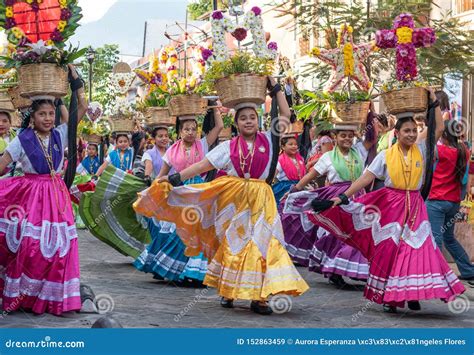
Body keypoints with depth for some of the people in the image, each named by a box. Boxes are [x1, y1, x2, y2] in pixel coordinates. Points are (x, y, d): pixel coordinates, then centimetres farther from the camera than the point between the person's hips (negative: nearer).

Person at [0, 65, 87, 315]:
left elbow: (82, 110, 4)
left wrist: (76, 81, 1)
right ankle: (22, 296, 4)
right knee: (30, 245, -9)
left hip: (55, 195, 3)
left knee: (57, 245, 0)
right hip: (30, 196, -3)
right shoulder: (22, 140, -2)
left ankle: (52, 297, 10)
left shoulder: (59, 135, 6)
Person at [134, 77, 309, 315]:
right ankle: (227, 291, 17)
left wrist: (275, 87, 7)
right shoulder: (228, 147, 5)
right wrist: (174, 178, -4)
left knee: (260, 243, -8)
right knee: (232, 244, 4)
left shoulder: (268, 141, 7)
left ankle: (258, 296, -4)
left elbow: (286, 114, 8)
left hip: (260, 199, 0)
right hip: (233, 199, 0)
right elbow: (202, 166, 2)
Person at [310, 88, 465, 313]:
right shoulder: (386, 155, -2)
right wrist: (343, 197, -12)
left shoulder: (422, 150, 4)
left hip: (414, 205, 2)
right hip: (391, 205, -2)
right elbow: (366, 178, -5)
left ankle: (412, 294, 3)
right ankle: (387, 296, 10)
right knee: (388, 249, 0)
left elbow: (439, 129, -2)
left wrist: (434, 103, -3)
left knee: (417, 248, -5)